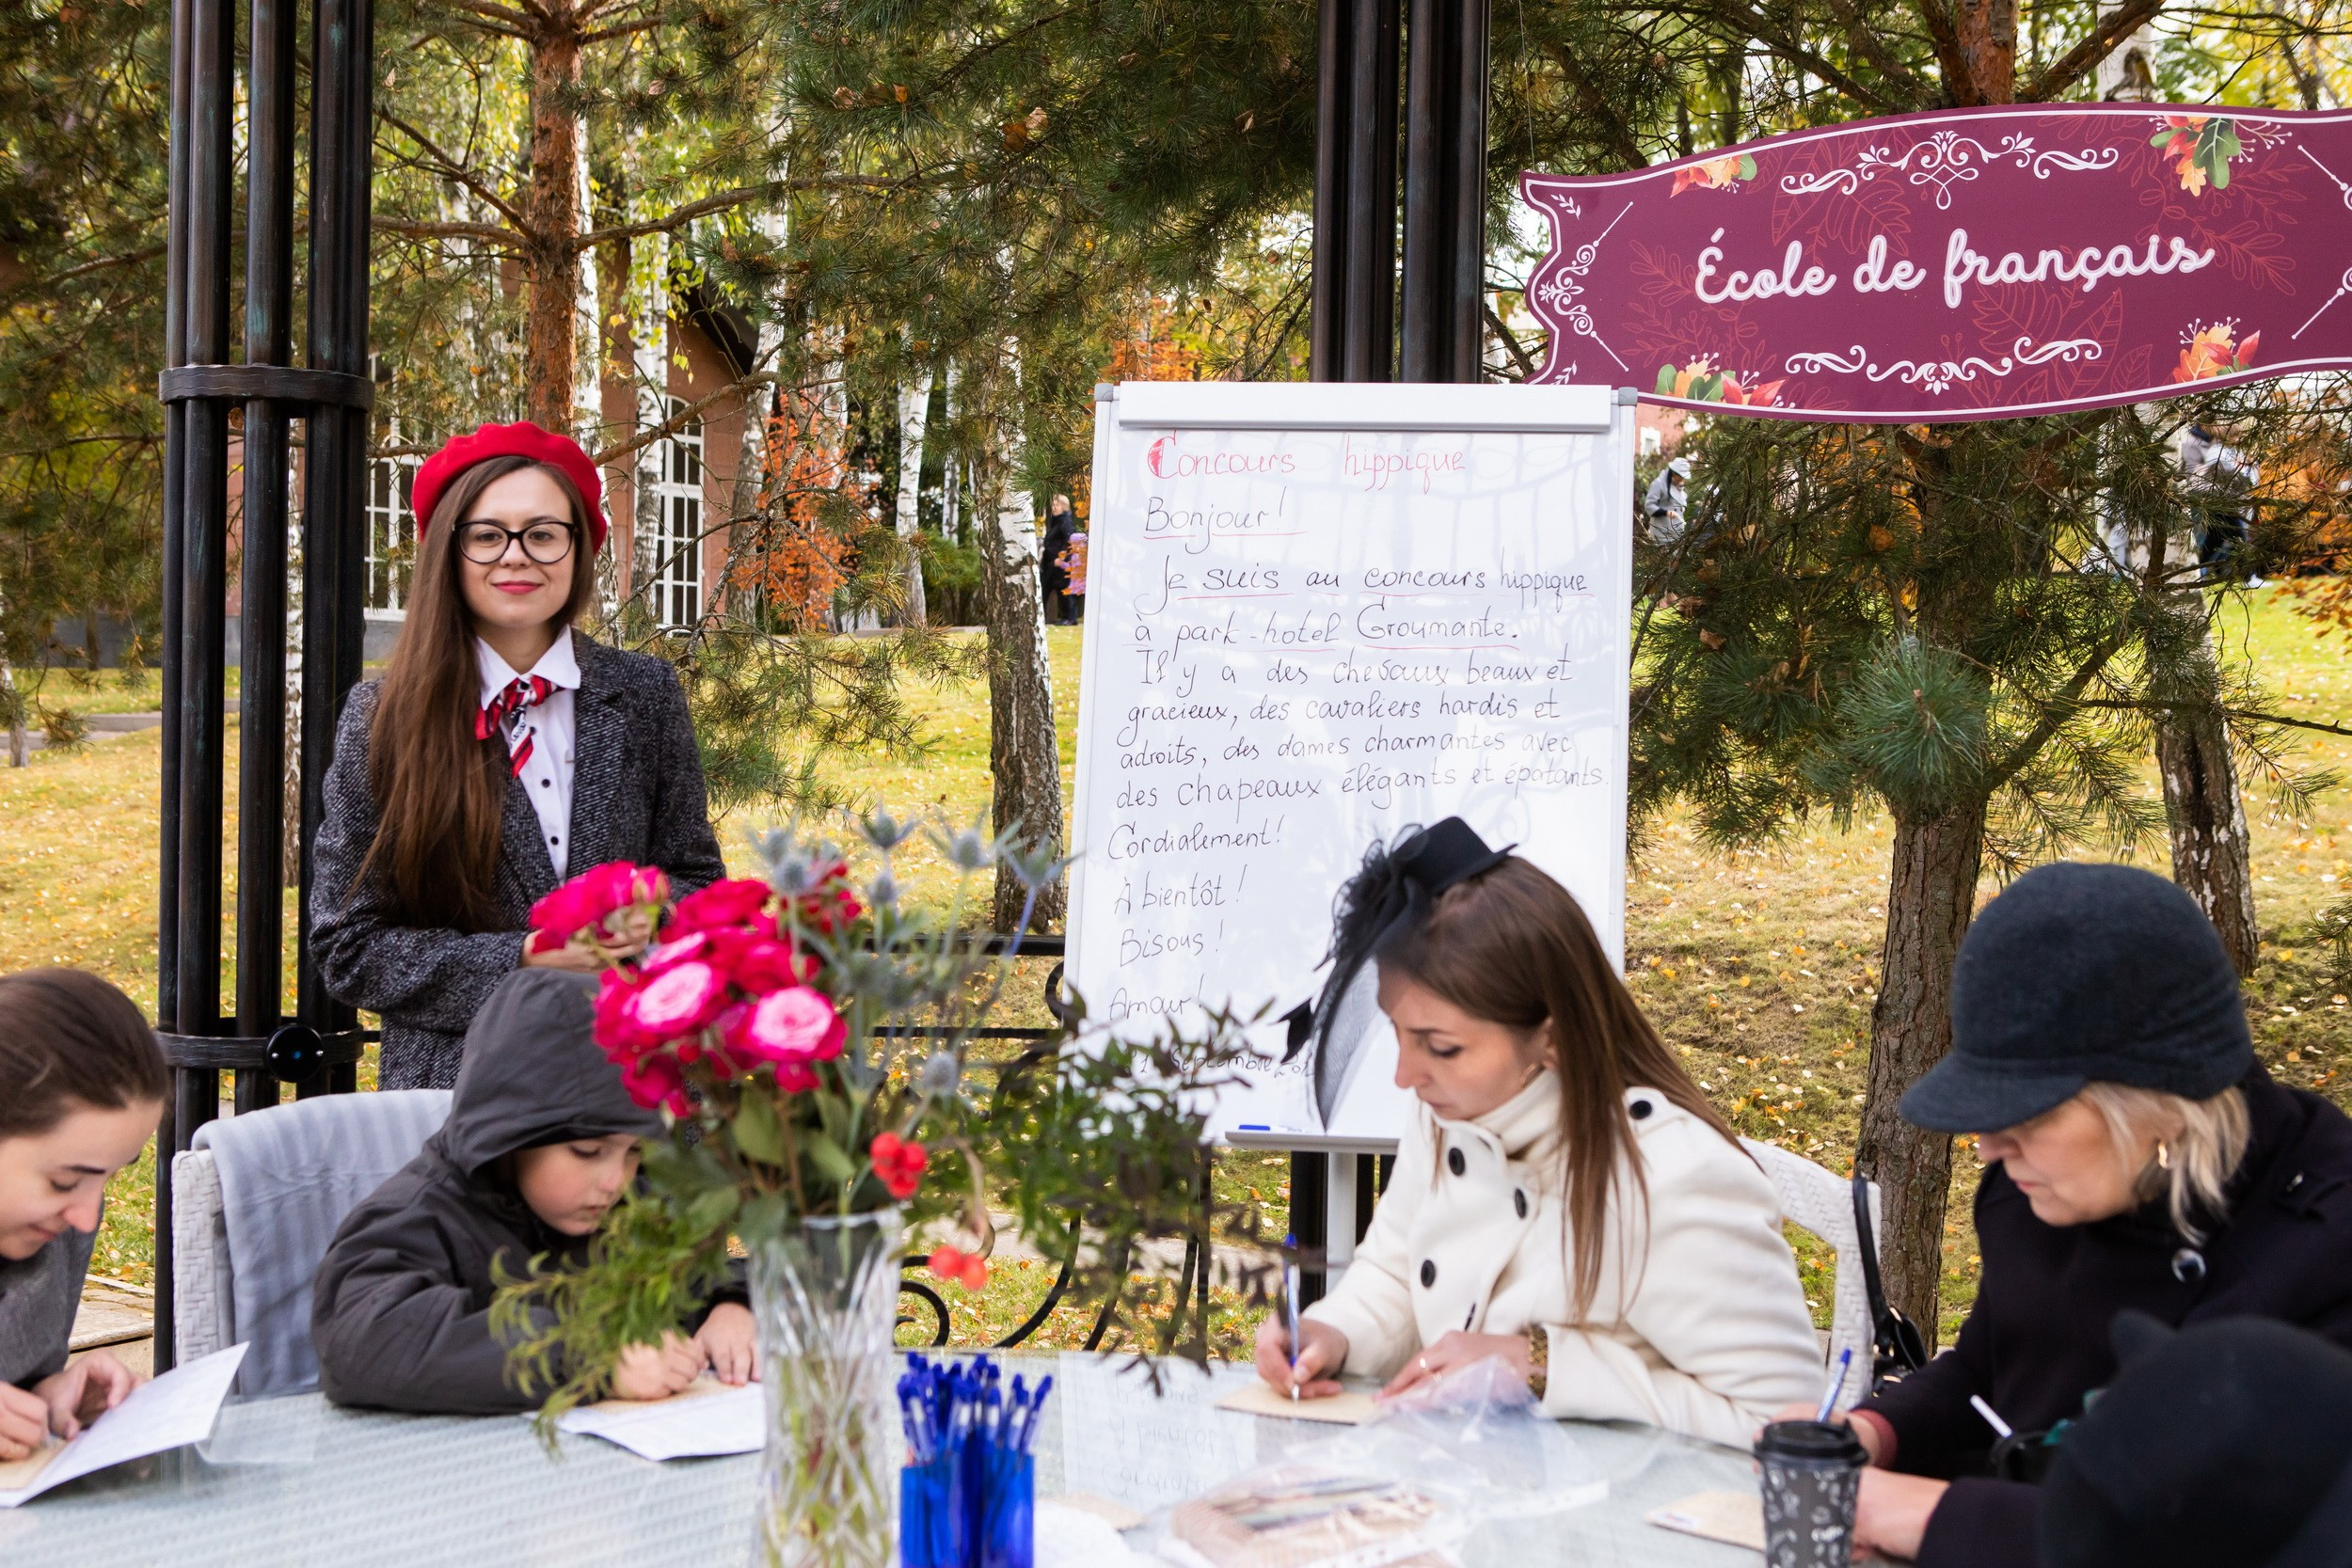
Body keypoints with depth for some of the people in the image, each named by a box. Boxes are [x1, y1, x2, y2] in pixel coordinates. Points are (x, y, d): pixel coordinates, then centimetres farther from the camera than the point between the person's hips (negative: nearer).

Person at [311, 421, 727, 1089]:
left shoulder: (645, 693, 8)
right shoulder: (382, 715, 1)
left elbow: (694, 876, 16)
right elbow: (348, 947, 1)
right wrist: (522, 964, -11)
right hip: (451, 1079, -2)